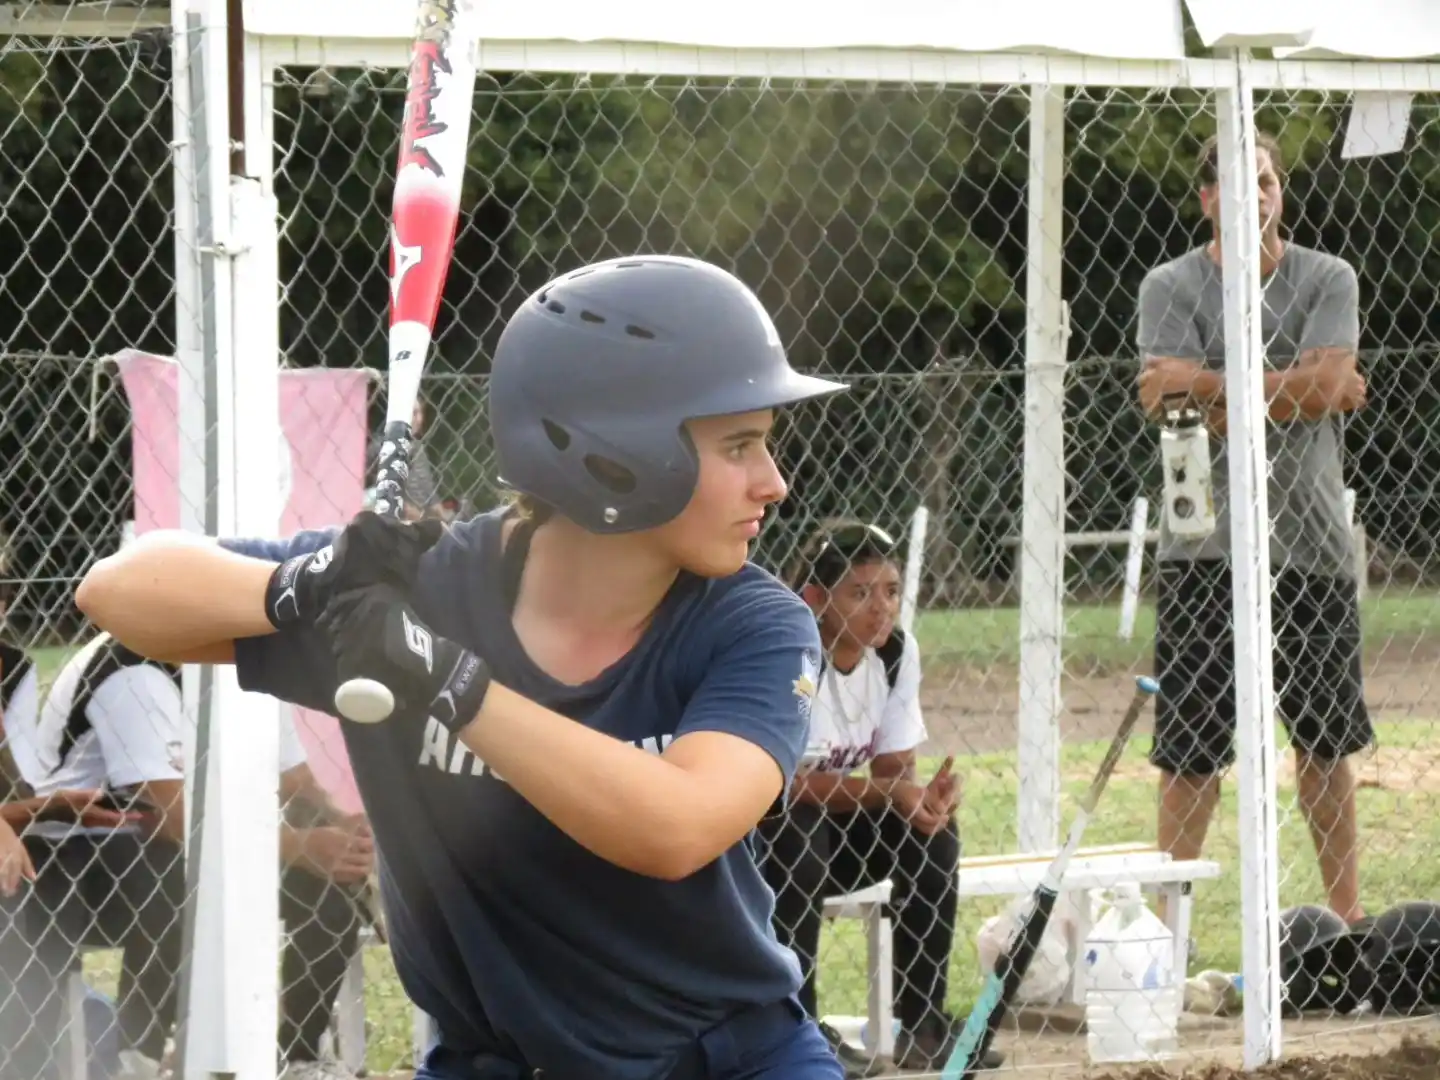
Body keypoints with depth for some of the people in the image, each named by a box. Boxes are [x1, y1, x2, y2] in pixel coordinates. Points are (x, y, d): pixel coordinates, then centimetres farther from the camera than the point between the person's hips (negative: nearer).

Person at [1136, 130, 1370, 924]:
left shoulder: (1327, 281, 4)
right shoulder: (1170, 288, 1)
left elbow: (1320, 389, -11)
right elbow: (1177, 412, -12)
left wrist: (1206, 384, -11)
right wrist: (1294, 389, -9)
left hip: (1310, 538, 2)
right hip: (1205, 549, -2)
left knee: (1325, 739, 11)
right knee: (1191, 748, -2)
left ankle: (1346, 910, 21)